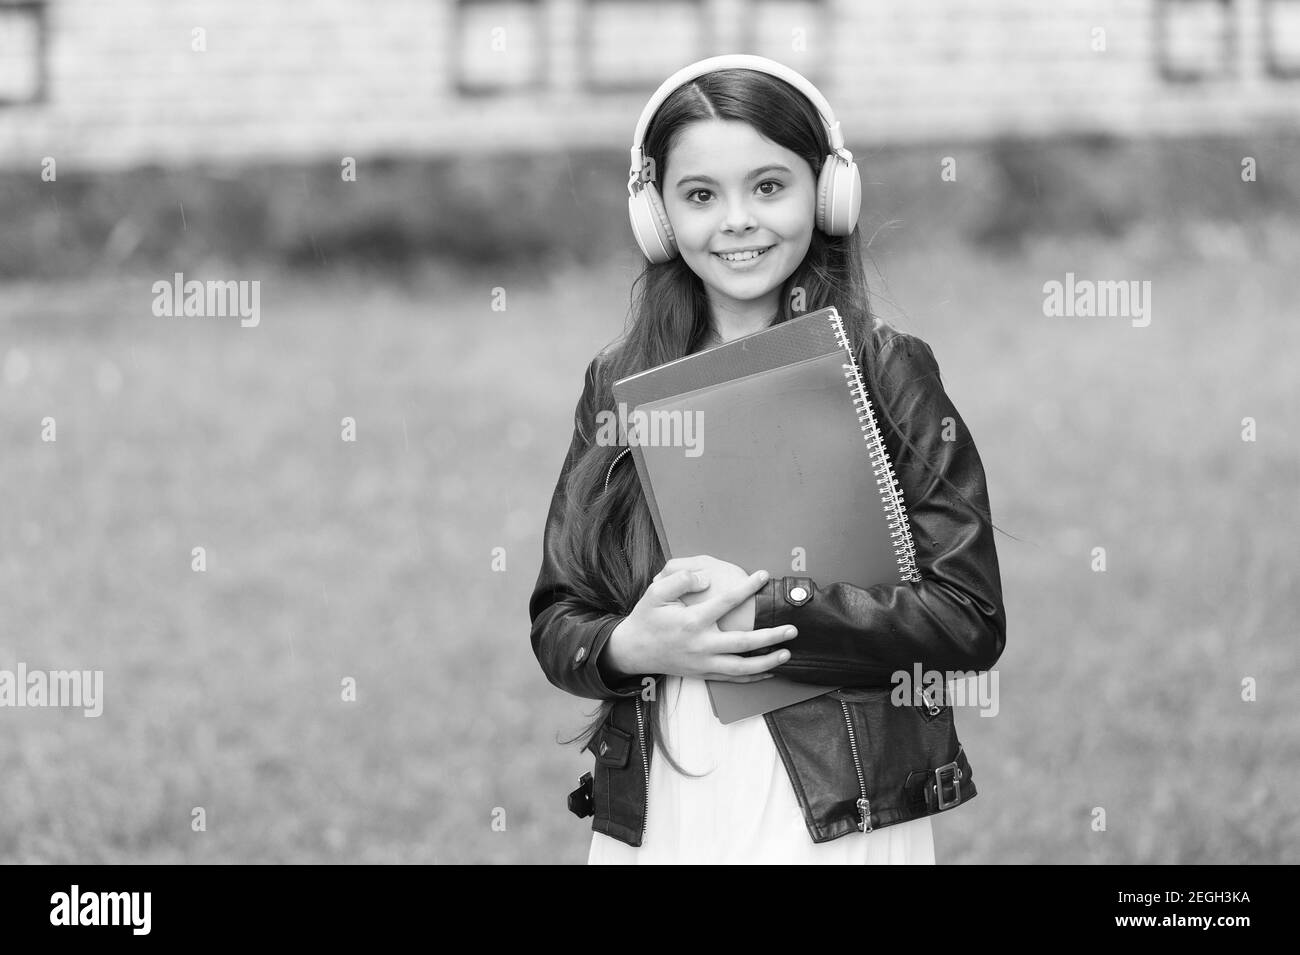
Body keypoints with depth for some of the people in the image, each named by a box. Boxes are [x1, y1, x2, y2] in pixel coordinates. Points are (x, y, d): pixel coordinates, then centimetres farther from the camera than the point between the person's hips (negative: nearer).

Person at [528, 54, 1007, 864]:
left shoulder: (890, 373, -3)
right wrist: (629, 647, -15)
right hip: (652, 822, 2)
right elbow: (557, 622, 6)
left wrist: (764, 609, -18)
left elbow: (972, 621, -8)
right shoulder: (619, 387, 5)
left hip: (842, 821, -2)